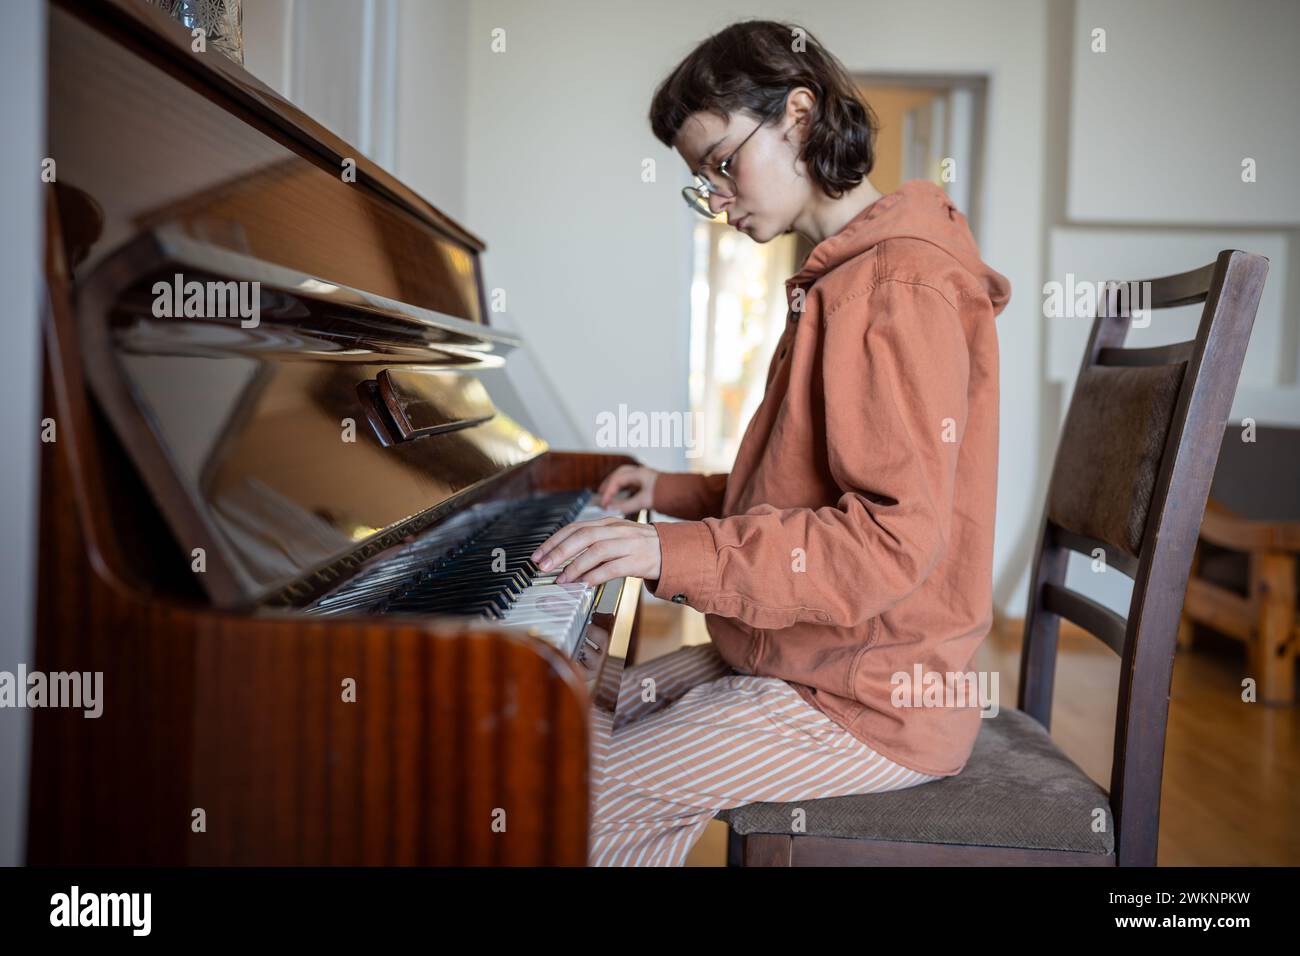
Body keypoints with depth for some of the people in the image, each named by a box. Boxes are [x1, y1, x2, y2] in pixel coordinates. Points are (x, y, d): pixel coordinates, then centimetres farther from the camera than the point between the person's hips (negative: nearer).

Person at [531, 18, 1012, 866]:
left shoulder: (901, 284, -19)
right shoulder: (844, 277, 14)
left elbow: (897, 538, -26)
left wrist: (680, 554, -28)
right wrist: (680, 495, 14)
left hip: (867, 702, -10)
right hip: (812, 660, 10)